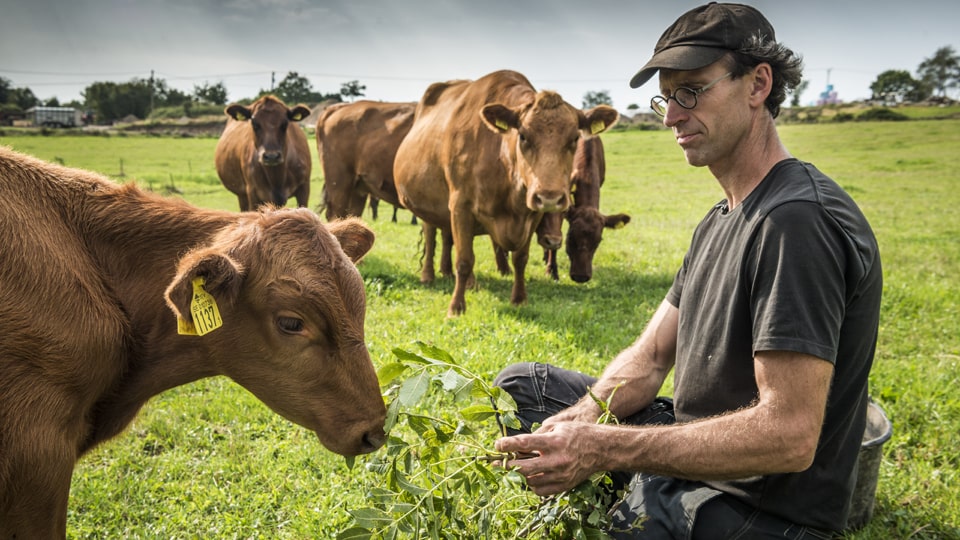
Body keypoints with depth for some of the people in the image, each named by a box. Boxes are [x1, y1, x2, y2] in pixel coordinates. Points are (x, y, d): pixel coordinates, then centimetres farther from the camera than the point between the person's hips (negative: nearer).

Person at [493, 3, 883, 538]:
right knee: (520, 384, 12)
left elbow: (790, 435, -31)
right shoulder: (721, 222, 10)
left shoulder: (798, 220, -24)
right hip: (695, 448, 9)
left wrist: (603, 450, -32)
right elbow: (650, 357, 7)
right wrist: (581, 419, -14)